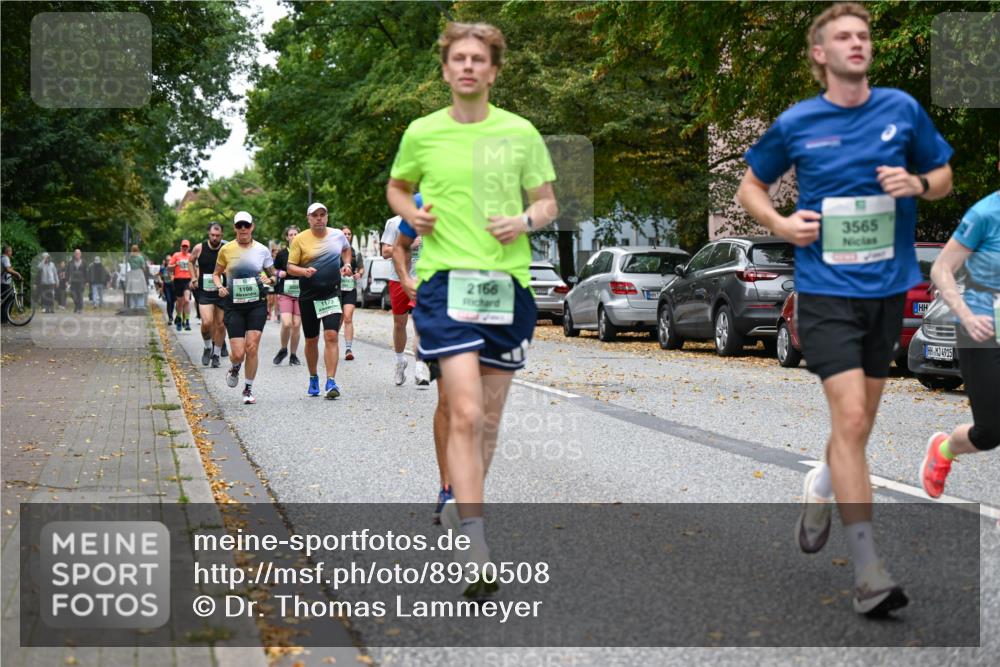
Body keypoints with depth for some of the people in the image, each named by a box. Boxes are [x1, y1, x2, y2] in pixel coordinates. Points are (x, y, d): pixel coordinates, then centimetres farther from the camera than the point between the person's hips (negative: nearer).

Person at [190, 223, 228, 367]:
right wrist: (194, 278, 7)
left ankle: (216, 355, 23)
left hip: (222, 292, 1)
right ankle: (207, 347, 11)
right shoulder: (199, 248, -4)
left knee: (220, 325, 7)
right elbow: (191, 261, 16)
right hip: (204, 292, -1)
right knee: (207, 322, -16)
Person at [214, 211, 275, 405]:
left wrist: (269, 279, -8)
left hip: (257, 303, 0)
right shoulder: (226, 250, 1)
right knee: (238, 353, -7)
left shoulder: (262, 250, 2)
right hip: (234, 304, 0)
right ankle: (234, 368, 31)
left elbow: (272, 274, 14)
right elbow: (216, 274, 12)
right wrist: (219, 287, -7)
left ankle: (248, 389, 8)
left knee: (252, 347, -10)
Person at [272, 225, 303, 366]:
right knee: (286, 324, -16)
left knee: (296, 325, -1)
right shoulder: (281, 254, 4)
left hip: (301, 293, 1)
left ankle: (293, 355, 13)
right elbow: (274, 271, 17)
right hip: (285, 293, -1)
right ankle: (283, 349, 9)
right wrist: (279, 273, -4)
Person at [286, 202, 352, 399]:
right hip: (308, 296, 0)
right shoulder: (300, 239, -4)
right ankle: (313, 379, 29)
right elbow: (290, 267, -3)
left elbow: (346, 249, 26)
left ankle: (331, 382, -15)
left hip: (332, 294, 0)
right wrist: (304, 271, -22)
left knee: (331, 336, -14)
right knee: (311, 340, 9)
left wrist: (346, 264, 8)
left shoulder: (337, 235, 4)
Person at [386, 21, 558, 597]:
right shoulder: (422, 133, 5)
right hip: (445, 281, -2)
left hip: (508, 283, 2)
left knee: (490, 415, 12)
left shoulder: (520, 132, 5)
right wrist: (411, 213, 1)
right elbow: (397, 187, 22)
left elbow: (548, 204, 12)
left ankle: (462, 505, 35)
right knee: (465, 414, -14)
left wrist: (525, 221, -9)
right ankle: (476, 552, -16)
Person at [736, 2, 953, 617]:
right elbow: (751, 185, 13)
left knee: (859, 424, 14)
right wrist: (780, 223, -6)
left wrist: (918, 184, -9)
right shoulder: (796, 123, -1)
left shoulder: (903, 110, 3)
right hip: (826, 289, -3)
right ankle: (868, 572, -11)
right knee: (850, 419, -15)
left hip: (887, 289, 3)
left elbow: (944, 177, 15)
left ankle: (821, 488, 47)